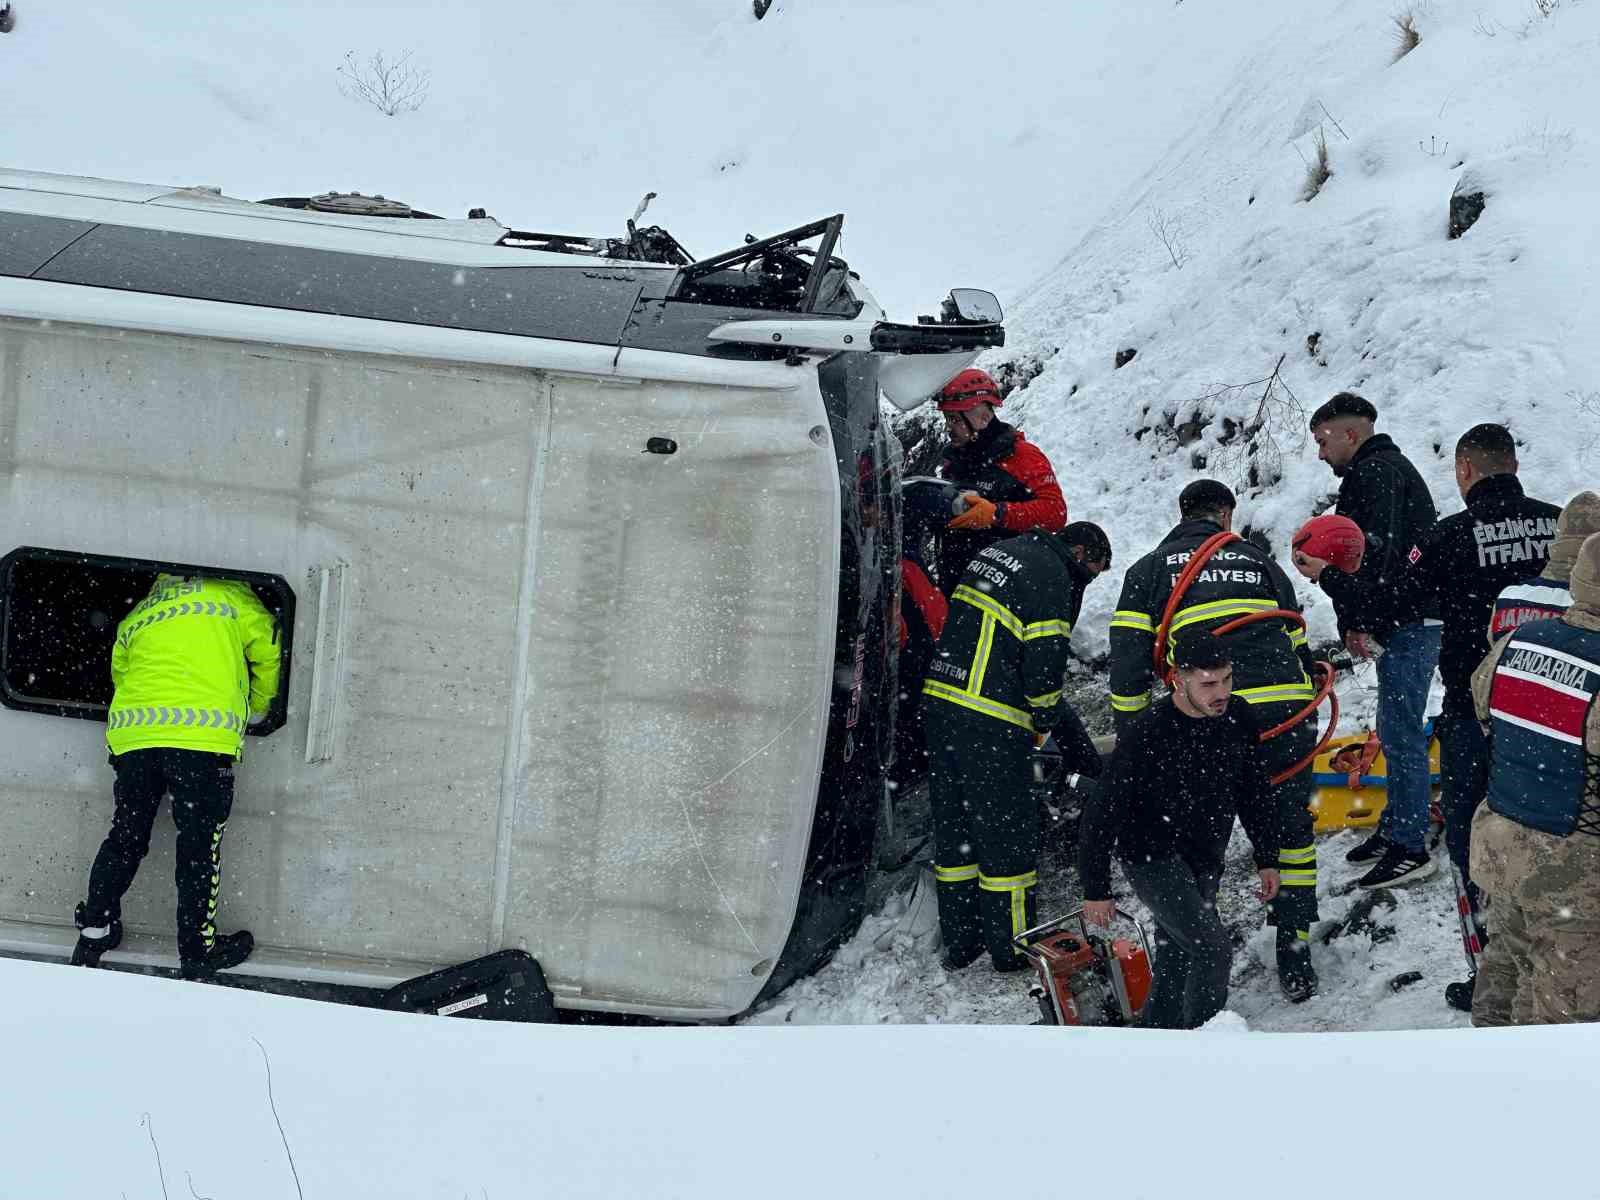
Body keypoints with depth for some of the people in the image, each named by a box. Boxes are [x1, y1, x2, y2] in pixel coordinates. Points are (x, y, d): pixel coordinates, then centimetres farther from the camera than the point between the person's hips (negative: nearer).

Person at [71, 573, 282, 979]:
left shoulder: (135, 616, 28)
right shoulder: (230, 595, 17)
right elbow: (269, 652, 17)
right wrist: (257, 710, 33)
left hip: (133, 730, 4)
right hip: (204, 732, -4)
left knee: (126, 836, 17)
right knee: (200, 844, 3)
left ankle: (94, 930, 19)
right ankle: (197, 950, 8)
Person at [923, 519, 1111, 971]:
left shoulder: (996, 553, 18)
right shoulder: (1053, 576, -9)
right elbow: (1044, 663, -14)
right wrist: (1044, 722, 4)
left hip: (939, 699, 8)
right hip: (991, 723, -8)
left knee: (954, 826, 15)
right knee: (1009, 832, 3)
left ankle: (958, 942, 21)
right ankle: (1012, 947, 9)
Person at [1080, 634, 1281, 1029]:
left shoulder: (1239, 719, -7)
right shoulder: (1148, 735, -25)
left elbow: (1256, 793, 10)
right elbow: (1101, 816, -17)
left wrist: (1267, 859, 11)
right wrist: (1096, 890, -13)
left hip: (1205, 862, 6)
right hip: (1153, 858, -6)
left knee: (1179, 954, 14)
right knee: (1213, 949, -16)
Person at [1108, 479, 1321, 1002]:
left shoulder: (1150, 569, 14)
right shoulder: (1257, 560, 22)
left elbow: (1129, 660, 5)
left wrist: (1130, 741, 12)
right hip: (1285, 710, 2)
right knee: (1292, 829, 16)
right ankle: (1294, 953, 15)